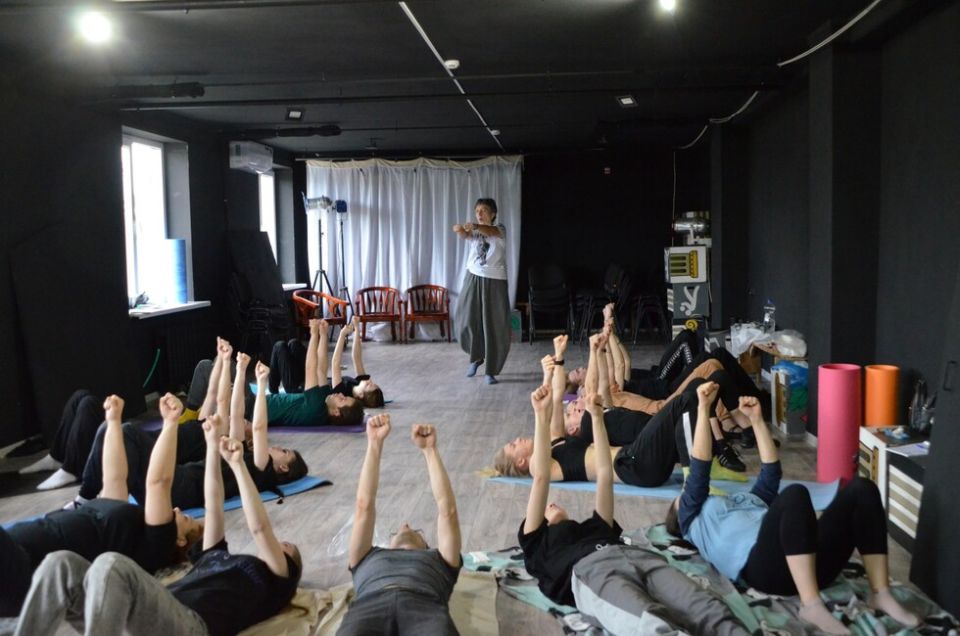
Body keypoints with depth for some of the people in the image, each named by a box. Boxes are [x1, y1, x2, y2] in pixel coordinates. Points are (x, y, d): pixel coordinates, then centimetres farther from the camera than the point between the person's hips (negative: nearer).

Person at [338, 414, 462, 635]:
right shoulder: (369, 558, 42)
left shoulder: (439, 560, 40)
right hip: (368, 606, 1)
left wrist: (430, 449, 28)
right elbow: (364, 506, 34)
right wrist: (374, 444, 31)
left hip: (425, 606, 0)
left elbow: (447, 510, 30)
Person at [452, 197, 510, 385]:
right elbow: (465, 235, -18)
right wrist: (460, 229, -42)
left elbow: (491, 232, -27)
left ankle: (491, 371, 8)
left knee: (494, 326, -1)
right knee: (467, 321, 1)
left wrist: (475, 226, -47)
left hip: (495, 282, -3)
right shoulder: (474, 231, 7)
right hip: (473, 279, 3)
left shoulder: (500, 229, -1)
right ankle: (476, 357, 29)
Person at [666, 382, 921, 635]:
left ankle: (881, 594, -14)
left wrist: (756, 418, 35)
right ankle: (811, 605, -34)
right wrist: (703, 408, 13)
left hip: (812, 557, 7)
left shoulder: (746, 500, 43)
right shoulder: (693, 517, 25)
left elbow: (771, 470, 37)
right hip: (765, 565, -6)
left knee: (861, 488, -12)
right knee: (795, 493, -33)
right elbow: (699, 468, 14)